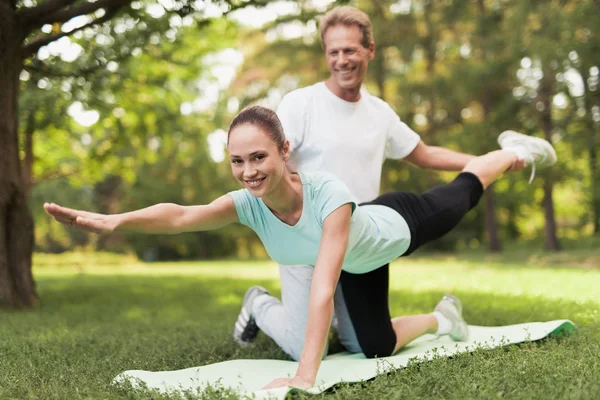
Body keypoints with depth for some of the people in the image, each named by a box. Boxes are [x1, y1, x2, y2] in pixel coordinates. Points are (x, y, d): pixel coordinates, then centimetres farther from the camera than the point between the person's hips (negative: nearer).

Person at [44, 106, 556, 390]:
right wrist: (111, 220, -66)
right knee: (377, 347, 11)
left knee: (464, 195, 26)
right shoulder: (247, 205, -34)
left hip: (396, 226, -4)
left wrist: (305, 375, -60)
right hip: (357, 265, 4)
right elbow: (179, 216, -49)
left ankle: (513, 150, 58)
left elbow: (323, 288, -55)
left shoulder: (330, 195, -49)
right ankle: (441, 318, 41)